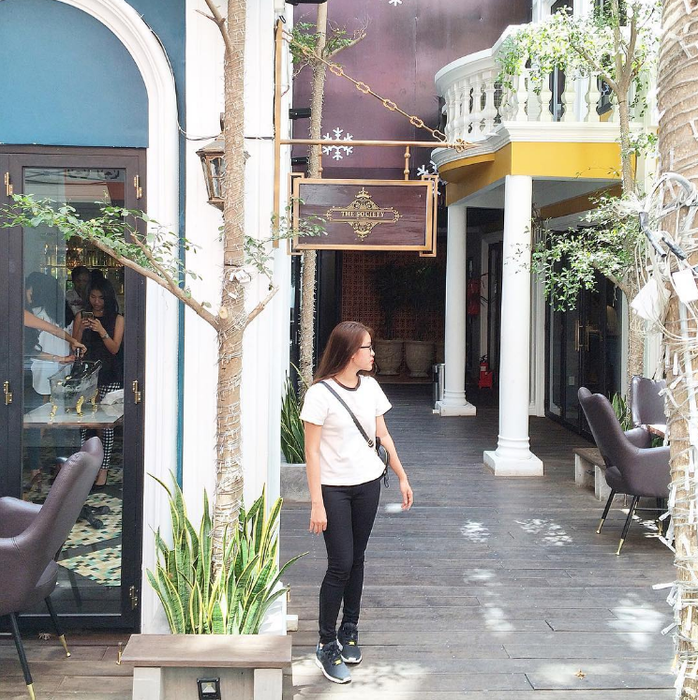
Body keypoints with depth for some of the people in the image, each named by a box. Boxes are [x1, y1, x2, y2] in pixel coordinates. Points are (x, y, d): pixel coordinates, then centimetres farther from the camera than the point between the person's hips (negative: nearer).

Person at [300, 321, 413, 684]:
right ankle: (326, 645, 7)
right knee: (340, 565, -6)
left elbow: (383, 436, 13)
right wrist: (317, 503, -17)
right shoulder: (320, 393, -14)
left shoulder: (370, 386, 4)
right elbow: (312, 451, -14)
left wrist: (402, 477, 14)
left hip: (368, 483, 5)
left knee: (357, 560, 12)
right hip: (334, 488, -5)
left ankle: (349, 630, 28)